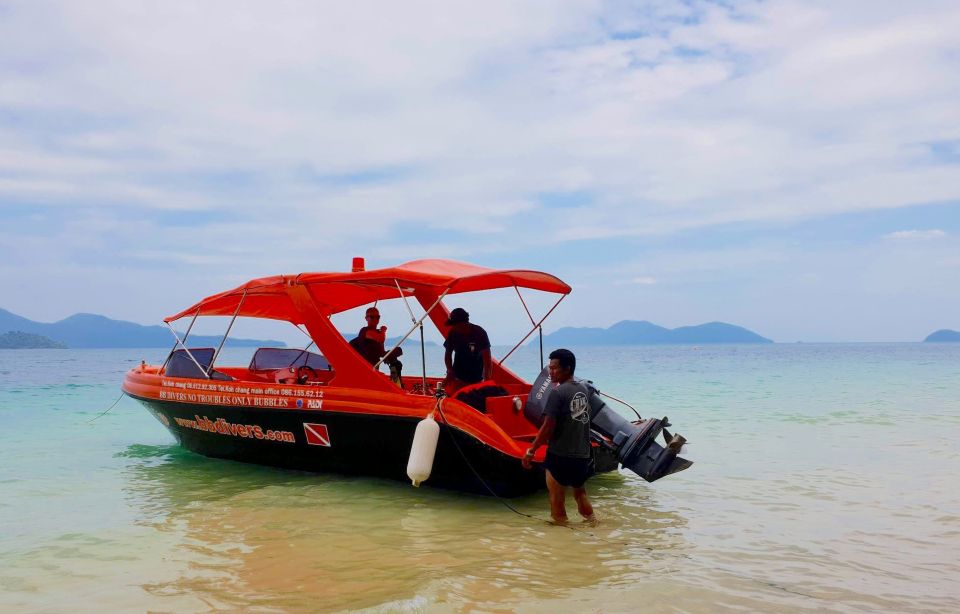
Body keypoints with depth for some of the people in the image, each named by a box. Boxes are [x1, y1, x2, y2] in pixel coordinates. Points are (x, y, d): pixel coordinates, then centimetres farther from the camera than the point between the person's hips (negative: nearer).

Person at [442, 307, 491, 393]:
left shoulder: (480, 333, -14)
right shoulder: (453, 333, -4)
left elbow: (486, 357, -17)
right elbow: (448, 353, 6)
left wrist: (487, 379, -23)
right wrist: (450, 371, -8)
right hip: (457, 378, 2)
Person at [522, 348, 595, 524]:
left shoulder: (558, 392, -16)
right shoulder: (584, 390, 6)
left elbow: (548, 427, -18)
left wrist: (531, 451, -11)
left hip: (560, 455, -7)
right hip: (583, 455, 7)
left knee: (557, 498, 6)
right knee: (580, 491, 25)